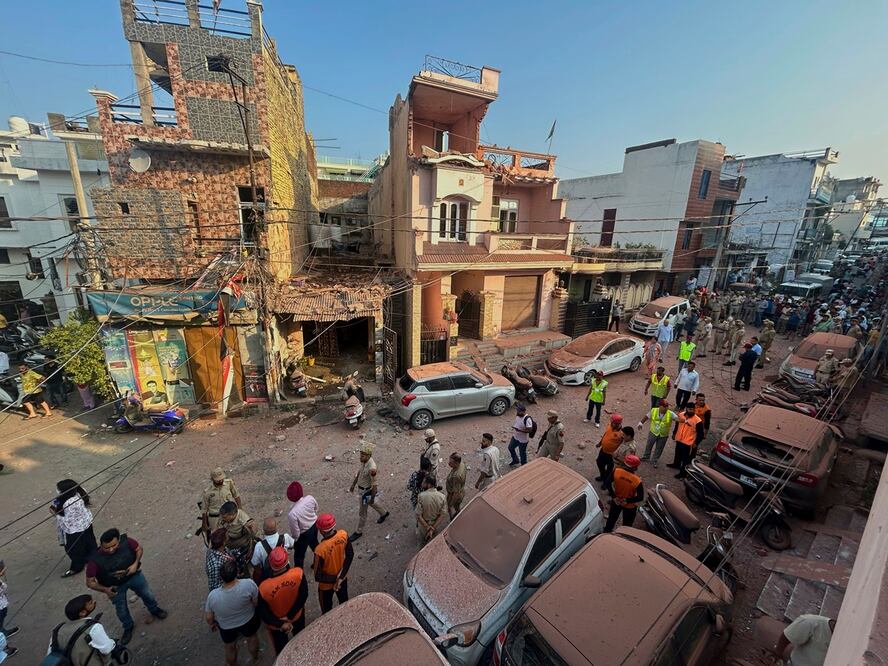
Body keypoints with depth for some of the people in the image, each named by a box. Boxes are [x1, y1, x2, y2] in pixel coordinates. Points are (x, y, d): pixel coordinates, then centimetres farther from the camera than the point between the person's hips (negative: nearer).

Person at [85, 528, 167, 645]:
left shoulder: (126, 541, -32)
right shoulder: (95, 560, -34)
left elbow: (139, 549, -10)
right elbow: (90, 582, -19)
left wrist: (135, 563, -24)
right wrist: (105, 590, -34)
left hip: (134, 575, 1)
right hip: (115, 587, -1)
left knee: (148, 595, 21)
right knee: (122, 611, 20)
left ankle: (154, 610, 54)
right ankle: (128, 628, 52)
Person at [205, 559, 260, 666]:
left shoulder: (213, 595, -35)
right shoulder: (248, 584, -38)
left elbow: (208, 617, -15)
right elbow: (257, 602, -20)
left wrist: (212, 624, 8)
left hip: (227, 627, 0)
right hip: (249, 621, 0)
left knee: (230, 647, 32)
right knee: (252, 638, 33)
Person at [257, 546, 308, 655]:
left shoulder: (264, 587, -36)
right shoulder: (298, 573, -35)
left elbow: (264, 614, -24)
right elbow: (303, 595, -23)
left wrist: (281, 624, -14)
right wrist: (290, 615, -12)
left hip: (276, 623, -2)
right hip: (297, 615, 2)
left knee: (281, 646, 31)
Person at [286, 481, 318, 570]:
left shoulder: (292, 514, -38)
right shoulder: (310, 498, -26)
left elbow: (296, 533, -23)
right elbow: (316, 509, -3)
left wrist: (292, 542, -2)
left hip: (304, 534, -5)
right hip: (315, 525, 6)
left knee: (299, 556, 22)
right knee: (314, 544, 34)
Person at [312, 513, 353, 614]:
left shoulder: (320, 550, -39)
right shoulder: (343, 535, -27)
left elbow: (318, 577, -27)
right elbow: (350, 555, -11)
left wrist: (335, 579, -14)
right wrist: (341, 576, -8)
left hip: (326, 584, -4)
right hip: (343, 577, 4)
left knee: (326, 607, 27)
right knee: (344, 600, 32)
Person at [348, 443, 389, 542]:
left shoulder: (371, 468, -37)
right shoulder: (364, 461, -12)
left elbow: (374, 485, -27)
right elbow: (358, 473, 6)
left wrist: (372, 498, -18)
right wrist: (353, 484, 15)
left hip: (367, 491, -8)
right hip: (363, 489, 8)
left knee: (362, 512, 10)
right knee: (370, 503, 31)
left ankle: (359, 532, 33)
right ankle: (384, 513, 55)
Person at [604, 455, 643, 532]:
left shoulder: (617, 471, -25)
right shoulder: (637, 481, -32)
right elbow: (640, 497, -25)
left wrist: (614, 496, -9)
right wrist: (627, 500, -14)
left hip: (616, 500, 3)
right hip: (630, 506, -3)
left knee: (612, 517, 29)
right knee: (627, 524, 24)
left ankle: (607, 531, 50)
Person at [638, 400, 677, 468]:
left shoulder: (670, 414, -18)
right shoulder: (653, 411, -14)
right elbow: (646, 416, -3)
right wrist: (641, 423, -9)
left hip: (663, 435, -1)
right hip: (653, 432, 1)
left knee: (659, 449, 16)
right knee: (649, 445, 20)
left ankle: (654, 461, 36)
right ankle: (646, 456, 46)